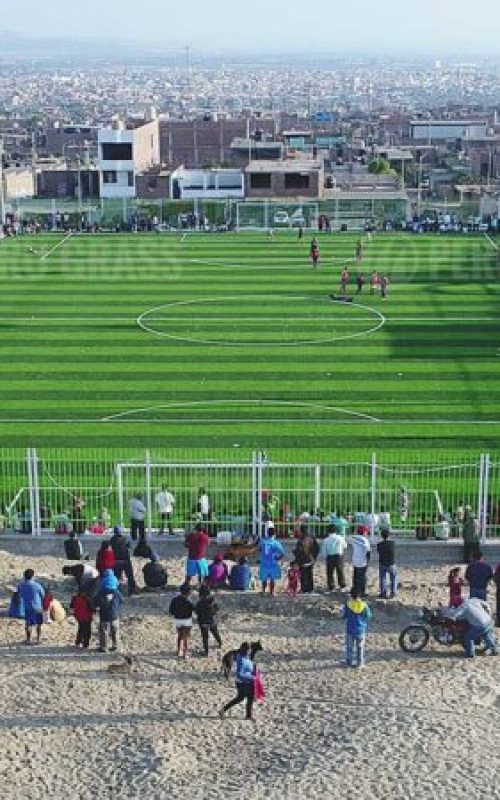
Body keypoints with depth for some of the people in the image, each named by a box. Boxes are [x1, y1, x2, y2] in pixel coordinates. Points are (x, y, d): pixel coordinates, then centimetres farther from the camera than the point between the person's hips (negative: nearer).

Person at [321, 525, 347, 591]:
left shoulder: (326, 540, -11)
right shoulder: (340, 538, -9)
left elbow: (323, 551, -7)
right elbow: (345, 547, 7)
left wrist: (326, 556, 11)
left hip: (330, 557, -1)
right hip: (339, 556, 1)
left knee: (330, 573, 11)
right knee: (340, 572, 18)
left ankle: (331, 587, 13)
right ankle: (342, 585, 28)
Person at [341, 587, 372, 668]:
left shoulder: (348, 605, -14)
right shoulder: (364, 605, -11)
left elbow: (343, 615, -2)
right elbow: (368, 616, -1)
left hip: (350, 630, -1)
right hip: (361, 630, 1)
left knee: (350, 647, 14)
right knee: (360, 647, 14)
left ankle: (350, 662, 19)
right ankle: (360, 663, 16)